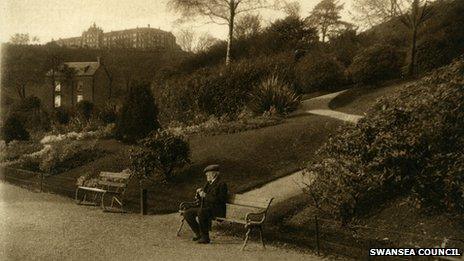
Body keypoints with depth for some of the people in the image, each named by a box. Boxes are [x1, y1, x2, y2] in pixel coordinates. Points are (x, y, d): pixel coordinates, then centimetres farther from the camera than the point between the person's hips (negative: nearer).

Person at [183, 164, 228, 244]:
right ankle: (199, 234, 3)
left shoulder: (221, 184, -8)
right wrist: (199, 193, 1)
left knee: (201, 212, -36)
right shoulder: (208, 184, 18)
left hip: (217, 210, -9)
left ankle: (205, 237, -24)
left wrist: (205, 196, -17)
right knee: (187, 213, -6)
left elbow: (220, 200, -20)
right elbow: (201, 200, 24)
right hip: (205, 208, 9)